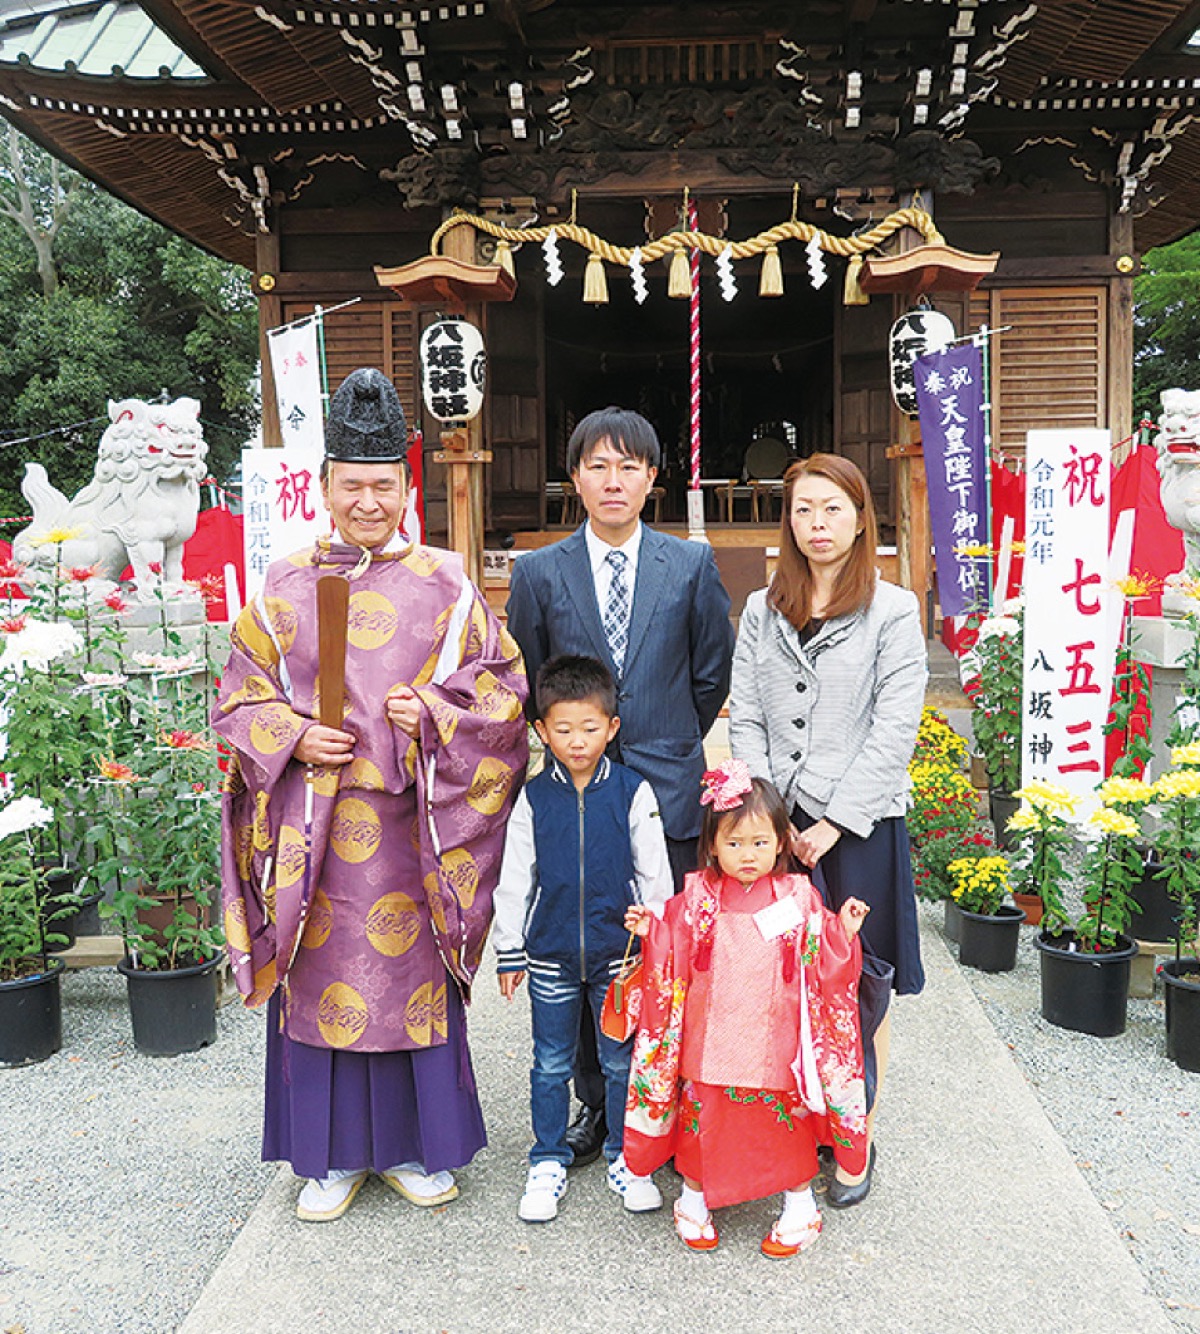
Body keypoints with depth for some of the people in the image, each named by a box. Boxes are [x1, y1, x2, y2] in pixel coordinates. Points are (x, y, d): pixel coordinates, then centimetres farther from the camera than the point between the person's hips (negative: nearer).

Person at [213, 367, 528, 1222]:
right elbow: (241, 698, 9)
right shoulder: (285, 588, 6)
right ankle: (335, 1155, 26)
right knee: (323, 979, 8)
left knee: (416, 974, 8)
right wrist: (294, 737, -9)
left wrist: (434, 714, -12)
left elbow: (505, 688, 3)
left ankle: (416, 1146, 28)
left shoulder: (446, 585, 3)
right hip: (314, 820, 1)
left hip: (412, 823, -1)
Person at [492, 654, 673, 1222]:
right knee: (550, 1065, 12)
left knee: (622, 1062, 12)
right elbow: (514, 879, 3)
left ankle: (624, 1158, 31)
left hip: (619, 952, -1)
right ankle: (548, 1163, 29)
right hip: (550, 955, 1)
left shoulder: (633, 792, -6)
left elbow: (655, 876, 0)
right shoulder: (534, 797, -3)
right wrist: (509, 952, 4)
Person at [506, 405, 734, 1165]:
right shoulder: (540, 573, 3)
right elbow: (522, 682, 11)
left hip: (667, 790, 0)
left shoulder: (692, 565, 3)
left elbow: (714, 673, 10)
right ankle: (595, 1105, 24)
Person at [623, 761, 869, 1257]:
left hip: (777, 1045, 0)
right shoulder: (696, 898, -3)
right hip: (710, 1044, 0)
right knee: (703, 1123, 12)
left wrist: (843, 932, -14)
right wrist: (650, 932, -15)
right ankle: (693, 1199, 37)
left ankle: (800, 1204, 35)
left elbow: (823, 965, 1)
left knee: (789, 1125, 12)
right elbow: (672, 963, 2)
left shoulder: (798, 898, -3)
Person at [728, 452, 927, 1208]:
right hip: (778, 824, 3)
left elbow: (894, 732, -8)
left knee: (861, 989, 5)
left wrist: (834, 823, -13)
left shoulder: (894, 612, -3)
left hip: (860, 826, -3)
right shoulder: (763, 612, 9)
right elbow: (745, 720, 6)